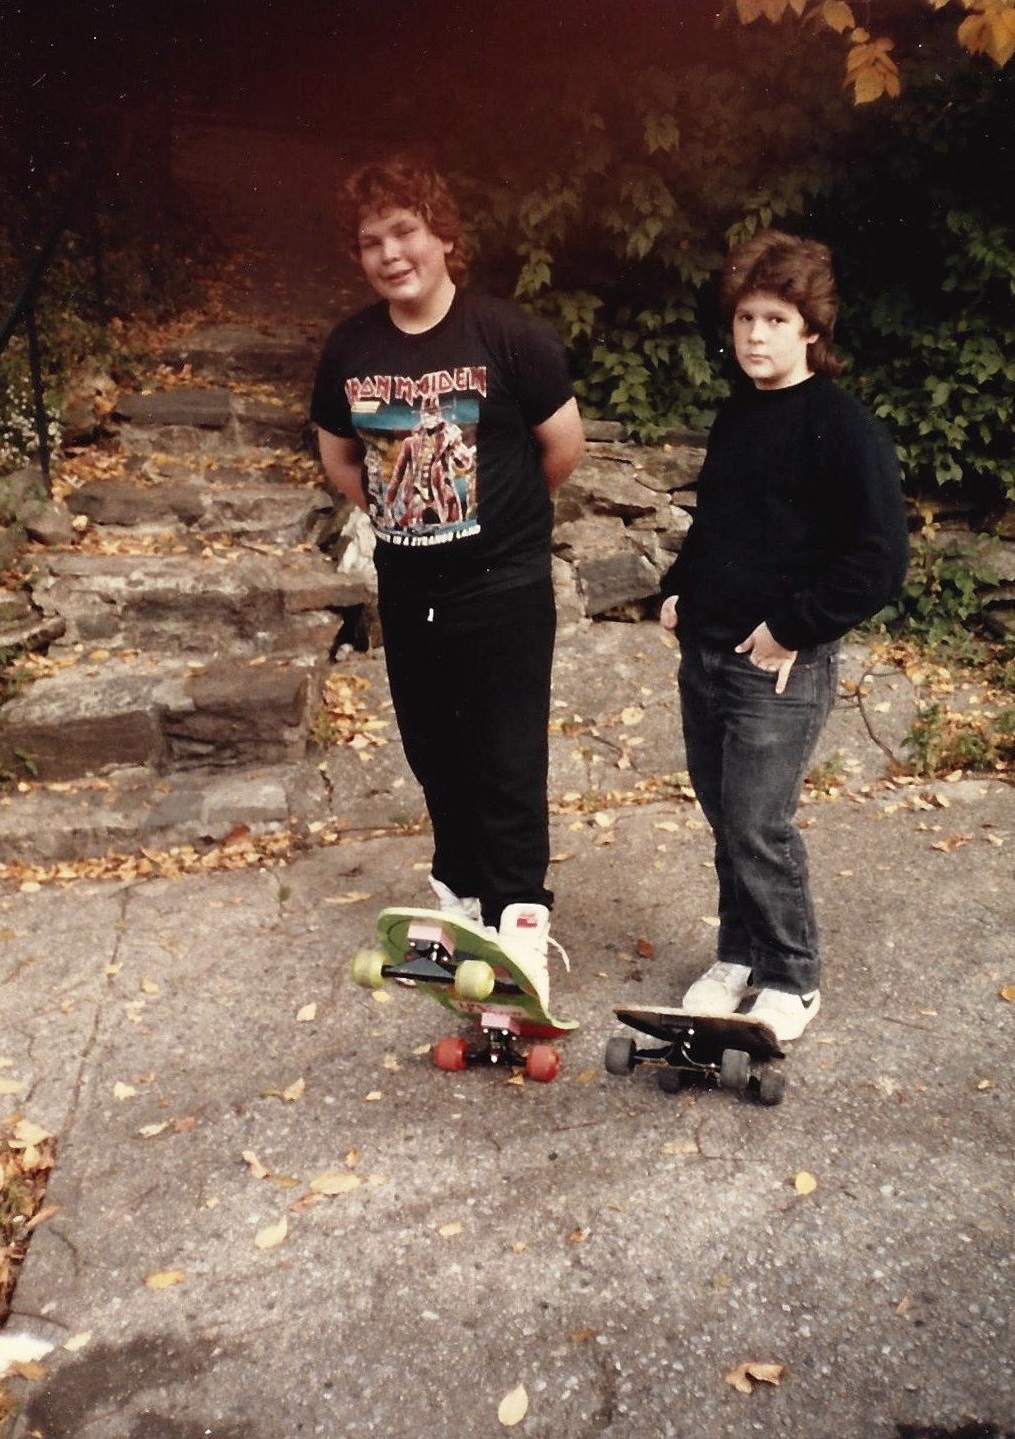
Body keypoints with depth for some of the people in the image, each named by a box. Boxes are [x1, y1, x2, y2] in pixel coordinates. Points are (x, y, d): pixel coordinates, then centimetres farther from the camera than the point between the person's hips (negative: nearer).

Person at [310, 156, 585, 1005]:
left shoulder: (510, 337, -12)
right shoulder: (350, 348, 1)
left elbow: (565, 448, -4)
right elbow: (338, 456, 16)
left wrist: (500, 510, 7)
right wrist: (395, 512, 9)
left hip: (505, 585, -5)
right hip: (408, 588, 5)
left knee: (508, 760, -2)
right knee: (435, 752, 16)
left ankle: (518, 921, 9)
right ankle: (462, 889, 36)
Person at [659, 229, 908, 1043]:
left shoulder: (841, 427, -11)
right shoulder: (736, 415, 13)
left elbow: (881, 559, -17)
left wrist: (792, 628, -17)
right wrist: (679, 590, 10)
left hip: (780, 666, -7)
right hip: (704, 654, 7)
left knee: (758, 826, -3)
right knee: (725, 819, 13)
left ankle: (792, 980, 18)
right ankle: (740, 955, 30)